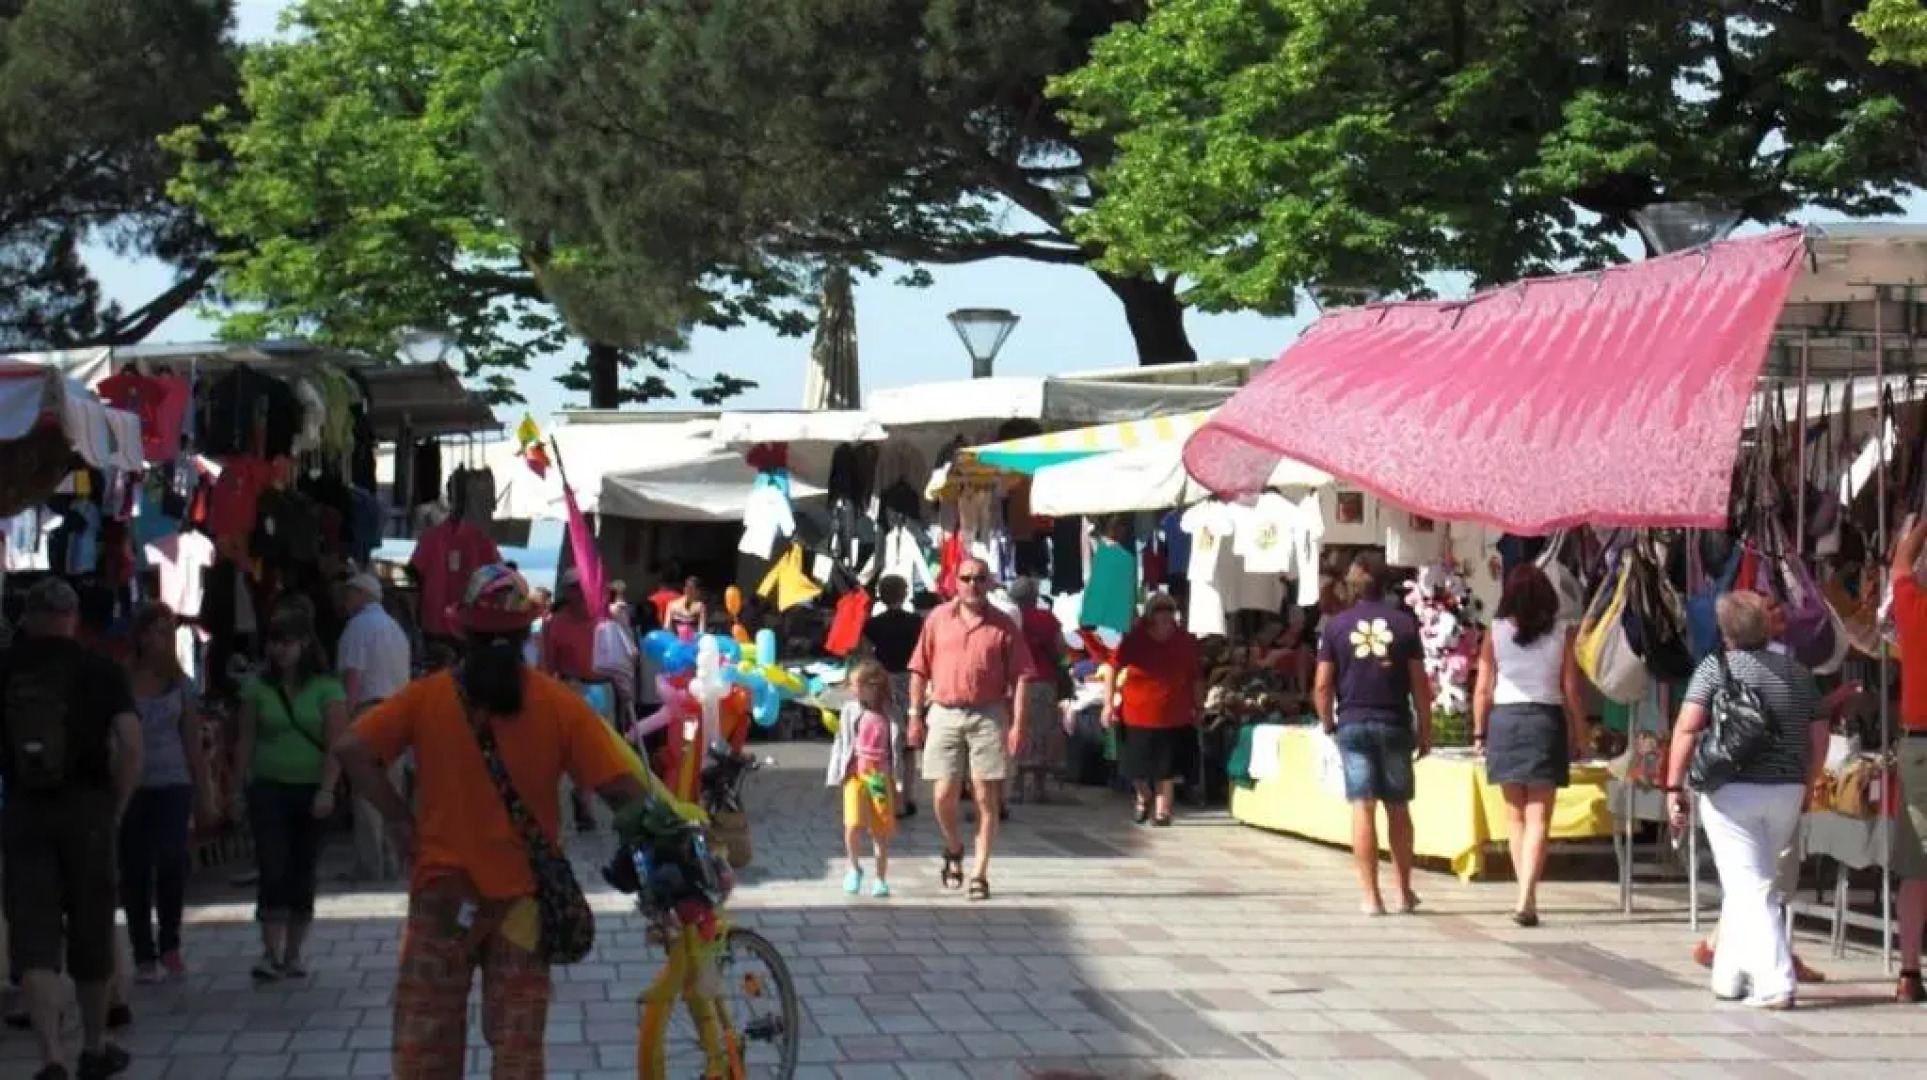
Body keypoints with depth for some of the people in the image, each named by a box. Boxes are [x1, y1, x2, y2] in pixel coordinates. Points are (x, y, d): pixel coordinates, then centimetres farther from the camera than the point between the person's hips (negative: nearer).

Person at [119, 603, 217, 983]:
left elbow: (193, 744, 11)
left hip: (173, 785, 1)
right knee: (136, 869, 1)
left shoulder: (181, 684, 7)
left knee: (173, 862, -10)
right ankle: (145, 956, 10)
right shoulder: (121, 681, -1)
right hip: (130, 786, -1)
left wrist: (205, 796, 9)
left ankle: (170, 945, 12)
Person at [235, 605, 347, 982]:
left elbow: (336, 744, -6)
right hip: (269, 788, 0)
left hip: (310, 791, 0)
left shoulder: (327, 689, -2)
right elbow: (246, 741, 6)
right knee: (273, 869, -9)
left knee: (302, 873, 5)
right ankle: (271, 953, -10)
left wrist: (326, 790, -14)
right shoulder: (258, 688, 4)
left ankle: (293, 954, 14)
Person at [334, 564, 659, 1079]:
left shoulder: (427, 696, -6)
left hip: (444, 889, 0)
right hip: (523, 894, 0)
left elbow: (351, 749, -12)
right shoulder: (559, 703, -8)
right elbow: (621, 787, -12)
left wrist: (399, 820, -4)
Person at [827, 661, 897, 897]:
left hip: (881, 777, 0)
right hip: (855, 774, 0)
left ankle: (881, 879, 19)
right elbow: (841, 743, 8)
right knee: (854, 824, -17)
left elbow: (896, 749, 5)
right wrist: (836, 776, 5)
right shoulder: (850, 712, 4)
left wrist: (897, 781, 3)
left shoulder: (890, 715, 1)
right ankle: (855, 868, 7)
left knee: (881, 830, 6)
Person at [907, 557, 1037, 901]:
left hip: (988, 716, -1)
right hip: (945, 714, 1)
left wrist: (1017, 724, -9)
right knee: (945, 796, 0)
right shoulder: (938, 619, 7)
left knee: (986, 798, -1)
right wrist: (915, 716, 4)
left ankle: (979, 873, 6)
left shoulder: (1003, 626, 2)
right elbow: (920, 670, 9)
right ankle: (953, 849, 29)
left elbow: (1019, 677, -1)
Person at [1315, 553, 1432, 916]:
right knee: (1398, 809, 11)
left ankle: (1371, 896, -3)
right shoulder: (1403, 623, 2)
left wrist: (1328, 724, 11)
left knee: (1362, 809, -1)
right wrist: (1425, 732, 8)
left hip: (1353, 725, -1)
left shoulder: (1335, 625, 0)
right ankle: (1405, 892, 17)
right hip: (1395, 724, 1)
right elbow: (1419, 685, 1)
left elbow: (1322, 685, -3)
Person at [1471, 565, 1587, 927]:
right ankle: (1526, 898, -14)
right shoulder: (1562, 634, -2)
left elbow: (1483, 689, 0)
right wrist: (1580, 734, 8)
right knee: (1538, 819, -1)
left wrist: (1479, 731, 9)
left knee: (1515, 818, 14)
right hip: (1547, 721, -1)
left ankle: (1527, 897, 18)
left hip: (1504, 720, 1)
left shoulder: (1496, 632, -1)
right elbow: (1571, 690, -2)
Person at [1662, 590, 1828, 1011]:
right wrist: (1804, 788, 20)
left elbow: (1687, 727, -13)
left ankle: (1776, 983, -11)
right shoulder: (1798, 672, 9)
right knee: (1749, 883, 18)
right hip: (1787, 791, 5)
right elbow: (1819, 739, 9)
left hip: (1732, 790, -5)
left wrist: (1674, 787, -8)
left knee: (1750, 887, -3)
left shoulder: (1716, 667, -4)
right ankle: (1729, 973, 24)